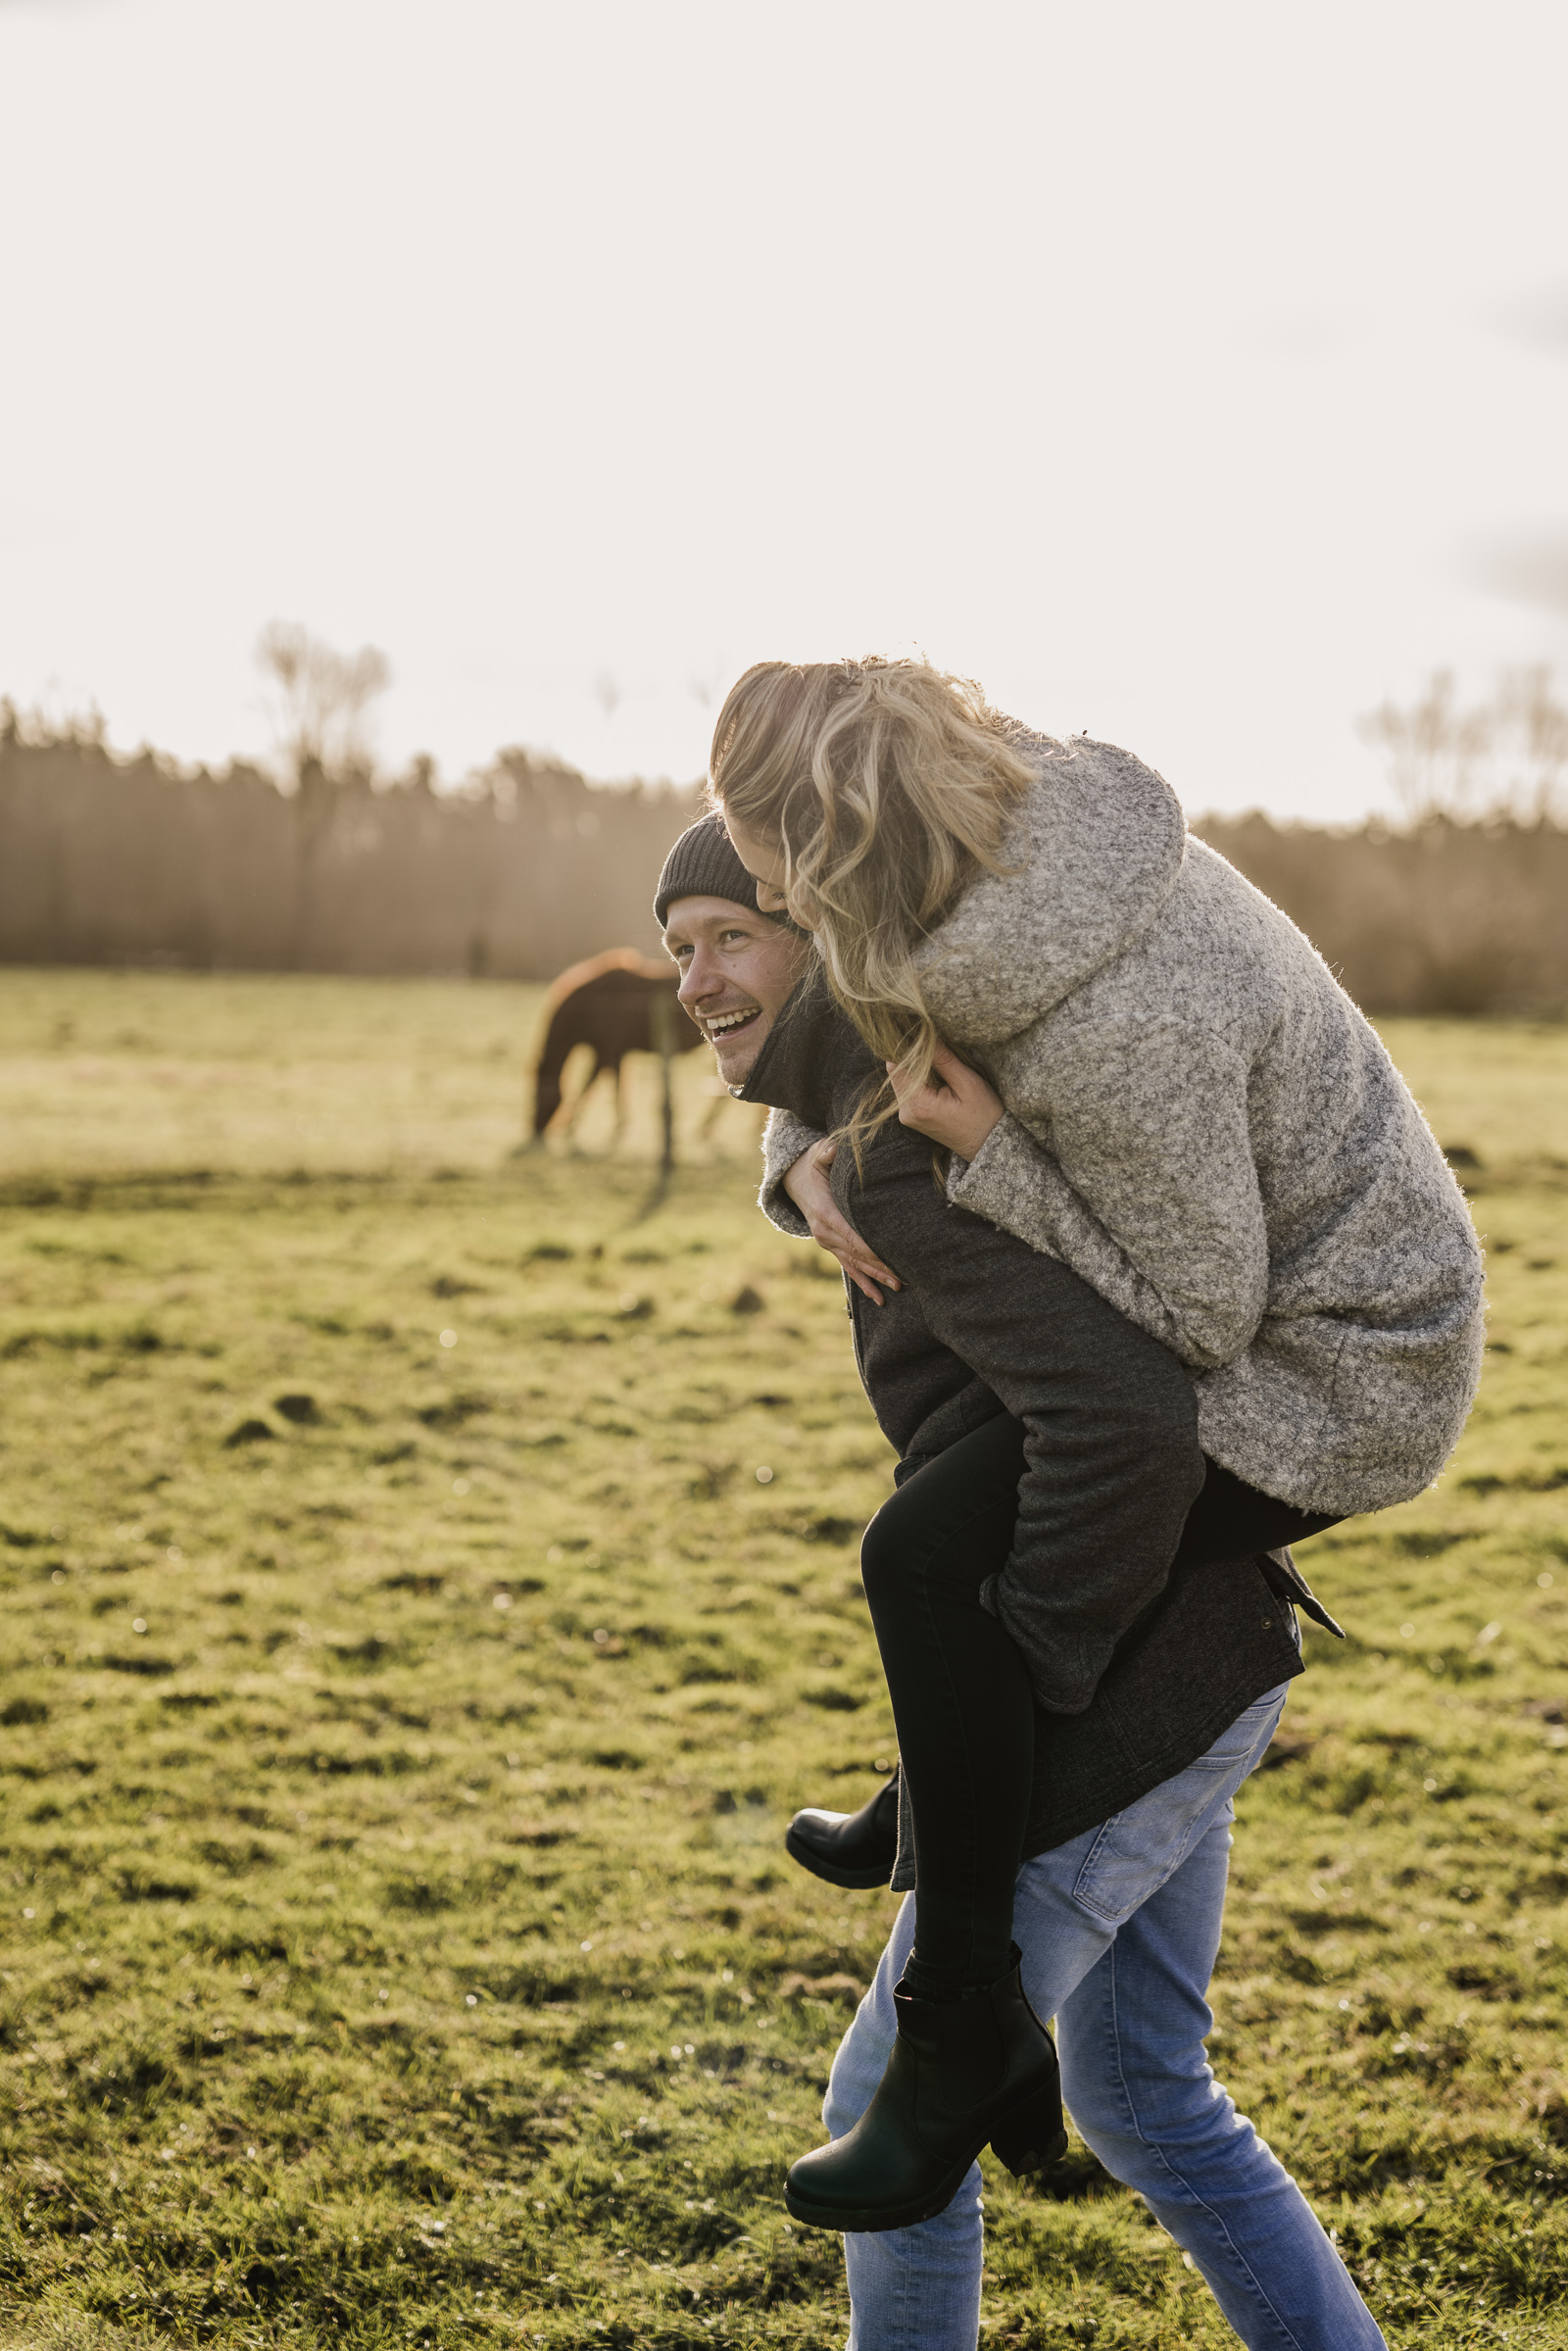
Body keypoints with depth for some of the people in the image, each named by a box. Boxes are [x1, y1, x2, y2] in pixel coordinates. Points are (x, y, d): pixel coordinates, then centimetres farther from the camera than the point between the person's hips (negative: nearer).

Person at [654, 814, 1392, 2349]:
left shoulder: (905, 1175, -22)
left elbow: (1126, 1423, -32)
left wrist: (1034, 1674, -21)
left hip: (1131, 1700, -10)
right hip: (1196, 1655, 10)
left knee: (889, 2099, 8)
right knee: (1137, 2095, 24)